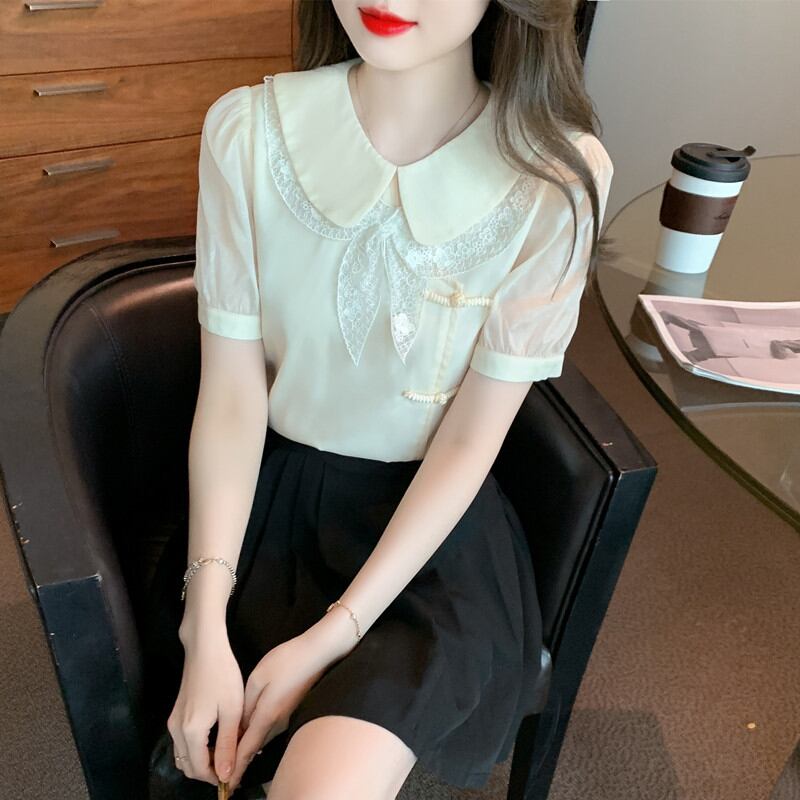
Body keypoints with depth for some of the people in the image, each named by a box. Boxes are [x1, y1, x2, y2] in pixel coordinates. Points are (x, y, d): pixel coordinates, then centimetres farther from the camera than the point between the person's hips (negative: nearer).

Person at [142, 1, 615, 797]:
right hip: (266, 494, 2)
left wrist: (328, 641, -14)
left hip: (431, 522, -1)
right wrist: (206, 634, -14)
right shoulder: (247, 130, -11)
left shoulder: (559, 176, -15)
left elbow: (469, 442, -11)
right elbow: (231, 395, -8)